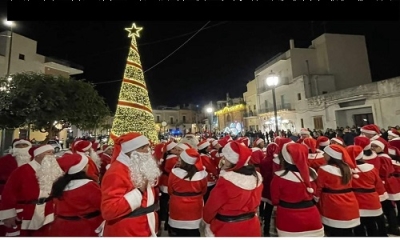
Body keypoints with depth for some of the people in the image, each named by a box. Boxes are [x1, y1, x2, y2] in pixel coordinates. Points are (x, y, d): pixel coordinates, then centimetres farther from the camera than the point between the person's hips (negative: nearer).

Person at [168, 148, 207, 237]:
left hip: (177, 209, -1)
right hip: (195, 209, 1)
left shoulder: (175, 172, -24)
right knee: (193, 233, 23)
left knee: (176, 233, 23)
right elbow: (203, 191, -1)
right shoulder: (202, 174, -20)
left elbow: (170, 191, -6)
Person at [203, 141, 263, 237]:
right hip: (251, 226, 6)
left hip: (227, 228, -6)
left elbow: (212, 205, -14)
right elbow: (255, 202, 6)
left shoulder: (226, 180, -27)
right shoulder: (257, 177, -8)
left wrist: (207, 219, 4)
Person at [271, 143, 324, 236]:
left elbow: (275, 200, -9)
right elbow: (313, 193, 10)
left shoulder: (280, 177, -24)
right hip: (311, 219, 4)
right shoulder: (312, 173, -10)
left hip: (289, 223, -3)